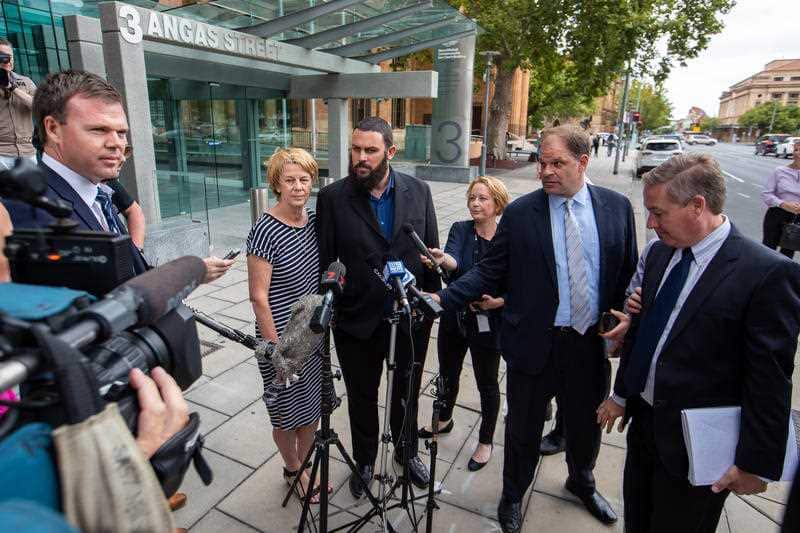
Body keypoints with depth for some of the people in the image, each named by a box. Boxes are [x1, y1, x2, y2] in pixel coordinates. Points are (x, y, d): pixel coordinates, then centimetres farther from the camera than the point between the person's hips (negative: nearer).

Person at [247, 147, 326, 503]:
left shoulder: (313, 219, 1)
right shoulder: (266, 230, -19)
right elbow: (258, 297, -17)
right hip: (282, 339, -6)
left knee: (312, 406, 20)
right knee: (287, 413, 15)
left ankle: (304, 467, 43)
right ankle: (293, 470, 41)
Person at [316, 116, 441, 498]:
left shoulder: (418, 191, -4)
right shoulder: (332, 197, -10)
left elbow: (431, 251, 3)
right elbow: (324, 262, -6)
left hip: (411, 318, 2)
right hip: (357, 321, -1)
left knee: (407, 393, 23)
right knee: (362, 398, 19)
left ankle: (407, 452, 51)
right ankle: (364, 462, 46)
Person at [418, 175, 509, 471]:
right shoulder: (460, 230, -5)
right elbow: (455, 261, -25)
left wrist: (500, 301, -21)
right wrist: (442, 258, -47)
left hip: (488, 325, -3)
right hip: (454, 319, 3)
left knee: (487, 383, 14)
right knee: (448, 374, 21)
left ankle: (486, 441, 36)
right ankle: (444, 420, 49)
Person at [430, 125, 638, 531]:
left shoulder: (617, 207, -1)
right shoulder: (519, 213, -9)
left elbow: (630, 273, 4)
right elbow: (489, 272, -8)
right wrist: (443, 298, -19)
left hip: (592, 343, 3)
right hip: (535, 343, -2)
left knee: (586, 424, 24)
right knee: (523, 429, 14)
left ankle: (582, 483, 56)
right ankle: (512, 497, 43)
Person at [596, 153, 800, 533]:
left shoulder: (767, 273, -20)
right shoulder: (657, 253, 0)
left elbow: (770, 380, -18)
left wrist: (756, 463, -12)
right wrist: (621, 394, 15)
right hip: (643, 421, 6)